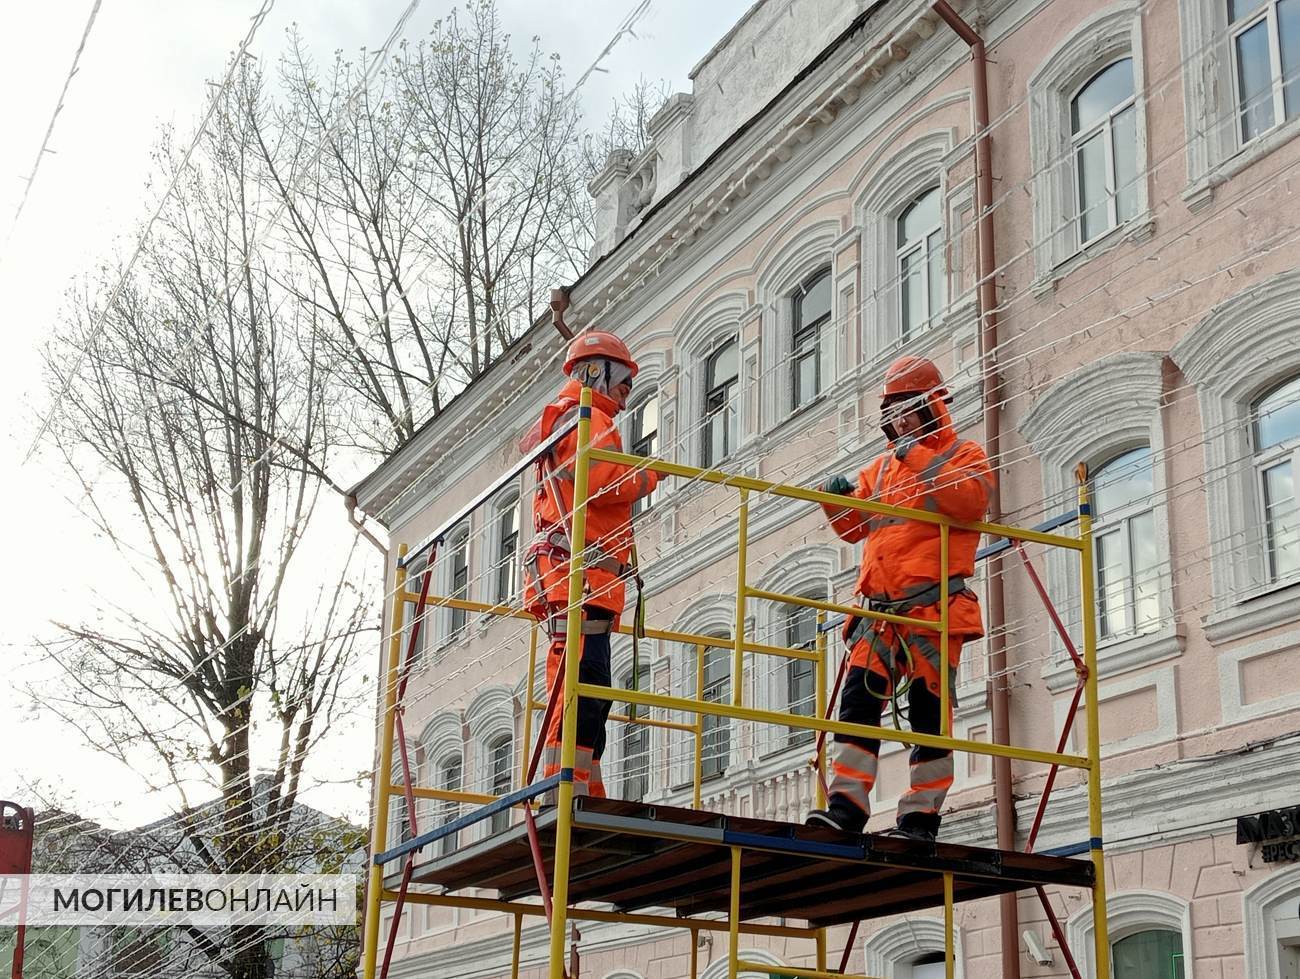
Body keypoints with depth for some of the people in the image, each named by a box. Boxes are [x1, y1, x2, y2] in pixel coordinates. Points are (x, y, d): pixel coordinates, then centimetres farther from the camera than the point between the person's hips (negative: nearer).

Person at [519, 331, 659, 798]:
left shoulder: (562, 420, 31)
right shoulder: (587, 418, 0)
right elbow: (603, 481, -16)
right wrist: (649, 475, -1)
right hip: (583, 572, -11)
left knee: (589, 693, 7)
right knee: (580, 688, -17)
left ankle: (586, 796, 4)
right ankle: (568, 791, -24)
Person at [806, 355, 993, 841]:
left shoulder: (964, 453, 9)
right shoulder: (881, 466, 26)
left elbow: (970, 499, -13)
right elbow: (856, 526, 25)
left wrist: (920, 460, -15)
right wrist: (837, 500, 4)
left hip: (934, 606, -5)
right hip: (881, 609, 5)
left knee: (929, 709, -3)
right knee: (859, 696, -8)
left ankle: (921, 815, 1)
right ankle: (847, 803, -11)